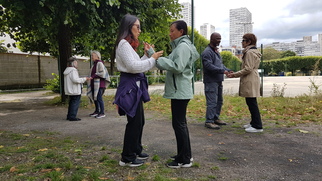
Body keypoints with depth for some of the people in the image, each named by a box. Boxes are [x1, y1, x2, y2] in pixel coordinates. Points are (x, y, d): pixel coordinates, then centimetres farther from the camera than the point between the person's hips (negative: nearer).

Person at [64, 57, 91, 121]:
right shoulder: (73, 70, -16)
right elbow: (75, 80, -25)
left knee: (71, 103, 17)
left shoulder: (67, 70, 15)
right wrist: (85, 79, -19)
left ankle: (69, 116, 23)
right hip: (75, 91, -10)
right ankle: (72, 117, -3)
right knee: (75, 103, -4)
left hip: (70, 90, 10)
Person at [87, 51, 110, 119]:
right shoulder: (94, 64, 18)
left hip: (99, 84, -9)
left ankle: (102, 113, -4)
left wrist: (94, 75, -17)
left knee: (99, 98, -9)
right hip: (94, 84, 9)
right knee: (94, 97, 12)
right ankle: (97, 111, 23)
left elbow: (102, 73, -18)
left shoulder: (99, 63, -10)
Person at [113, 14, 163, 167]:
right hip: (130, 85, -10)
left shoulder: (129, 44, 21)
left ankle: (136, 151, 30)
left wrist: (146, 54, 12)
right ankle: (127, 157, 8)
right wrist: (152, 58, -14)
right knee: (134, 121, -5)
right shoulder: (124, 43, -12)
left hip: (135, 85, 11)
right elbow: (133, 66, -21)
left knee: (139, 121, 16)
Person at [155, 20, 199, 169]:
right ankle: (185, 155, 27)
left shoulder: (183, 46, -12)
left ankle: (184, 160, 5)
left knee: (179, 124, -5)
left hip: (180, 91, -11)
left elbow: (178, 67, -23)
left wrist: (159, 59, -18)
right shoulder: (179, 46, 20)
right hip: (178, 91, 11)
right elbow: (171, 64, 17)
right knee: (181, 123, 15)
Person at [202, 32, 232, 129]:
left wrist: (228, 70, 3)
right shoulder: (207, 52, -12)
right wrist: (222, 71, -23)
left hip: (218, 81, 10)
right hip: (211, 81, -10)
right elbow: (208, 66, -22)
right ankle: (209, 121, 0)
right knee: (212, 102, -8)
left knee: (219, 101, 15)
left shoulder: (216, 51, 19)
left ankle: (216, 118, 27)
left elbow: (221, 64, 21)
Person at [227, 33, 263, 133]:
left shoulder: (250, 52, -13)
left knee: (252, 102, -8)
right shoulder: (252, 51, 20)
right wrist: (235, 74, 17)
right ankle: (254, 122, 23)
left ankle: (257, 126, -3)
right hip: (250, 81, 11)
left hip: (250, 81, -11)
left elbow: (248, 69, -19)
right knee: (251, 102, 14)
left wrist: (235, 74, -11)